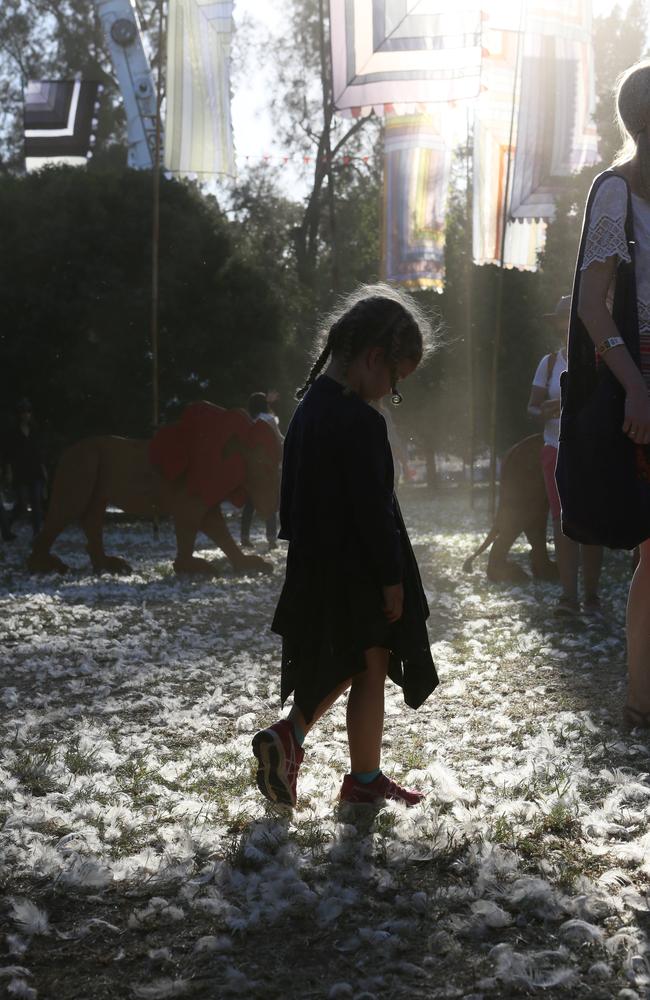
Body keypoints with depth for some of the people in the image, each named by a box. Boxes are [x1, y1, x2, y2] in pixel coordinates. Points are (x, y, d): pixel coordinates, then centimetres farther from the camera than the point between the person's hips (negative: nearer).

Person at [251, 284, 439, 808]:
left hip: (316, 565, 9)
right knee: (371, 671, 5)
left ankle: (288, 736, 8)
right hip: (358, 575, -8)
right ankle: (365, 779, 15)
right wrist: (391, 579, -15)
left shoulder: (308, 406, 7)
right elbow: (373, 509, -22)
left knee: (343, 665, 20)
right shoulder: (362, 423, -21)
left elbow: (293, 492, 14)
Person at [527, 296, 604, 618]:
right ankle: (569, 596, -6)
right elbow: (532, 406, 8)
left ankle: (591, 597, 5)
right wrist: (544, 412, -14)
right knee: (562, 523, -5)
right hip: (557, 451, 2)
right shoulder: (550, 362, 7)